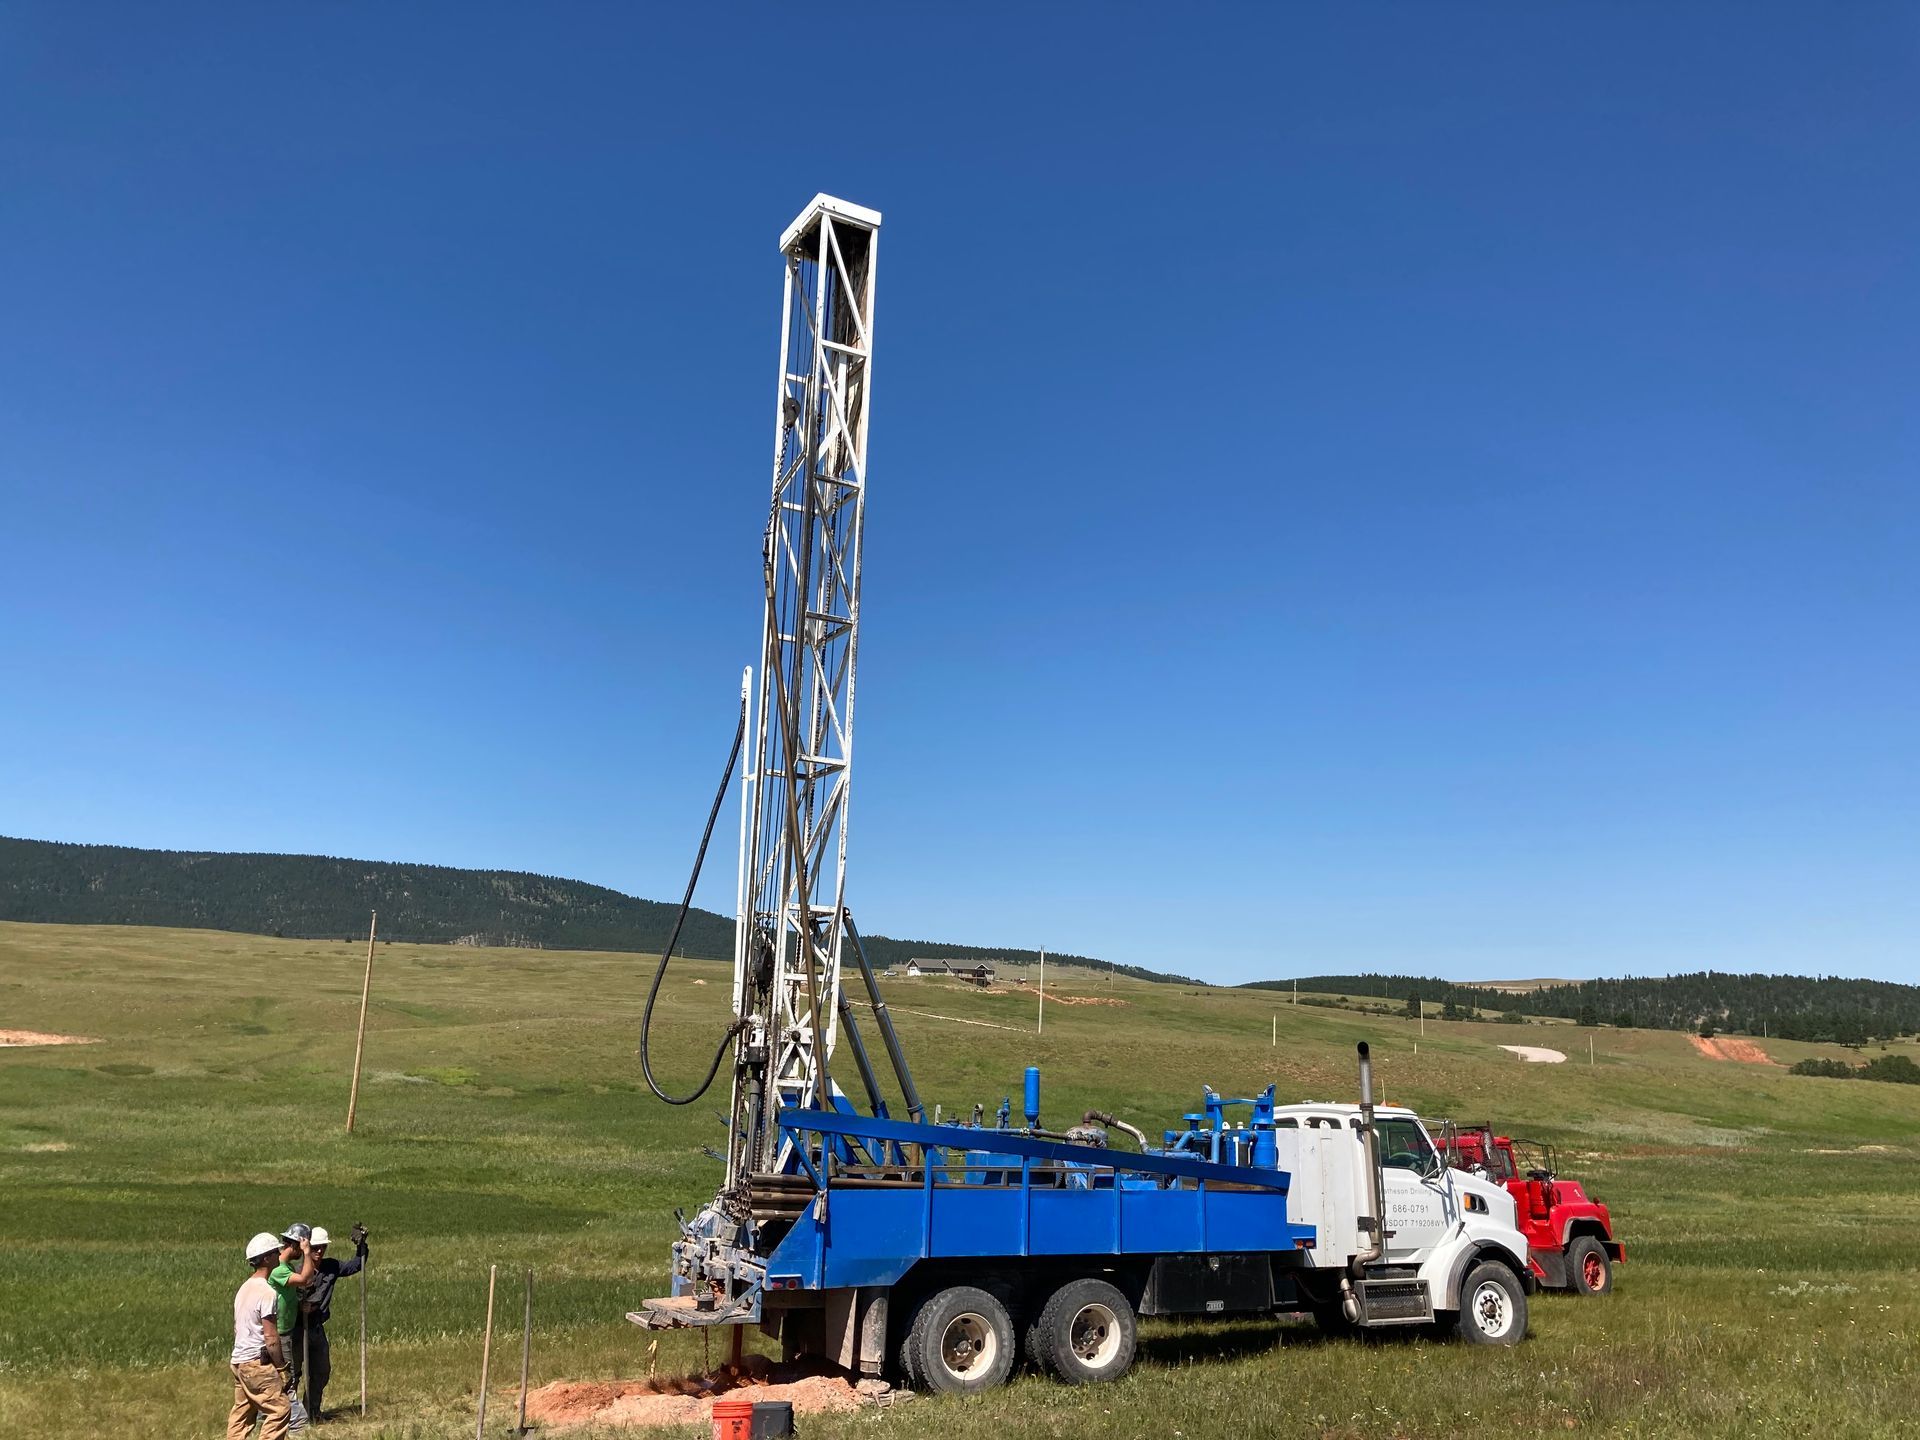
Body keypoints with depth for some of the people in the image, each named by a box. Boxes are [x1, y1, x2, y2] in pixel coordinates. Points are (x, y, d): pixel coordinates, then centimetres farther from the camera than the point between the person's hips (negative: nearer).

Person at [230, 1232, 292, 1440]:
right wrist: (280, 1364, -7)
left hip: (239, 1360, 10)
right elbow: (270, 1336, -17)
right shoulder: (267, 1291, -17)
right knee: (280, 1408, -6)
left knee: (242, 1413, 14)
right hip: (257, 1362, -10)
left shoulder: (245, 1287, 12)